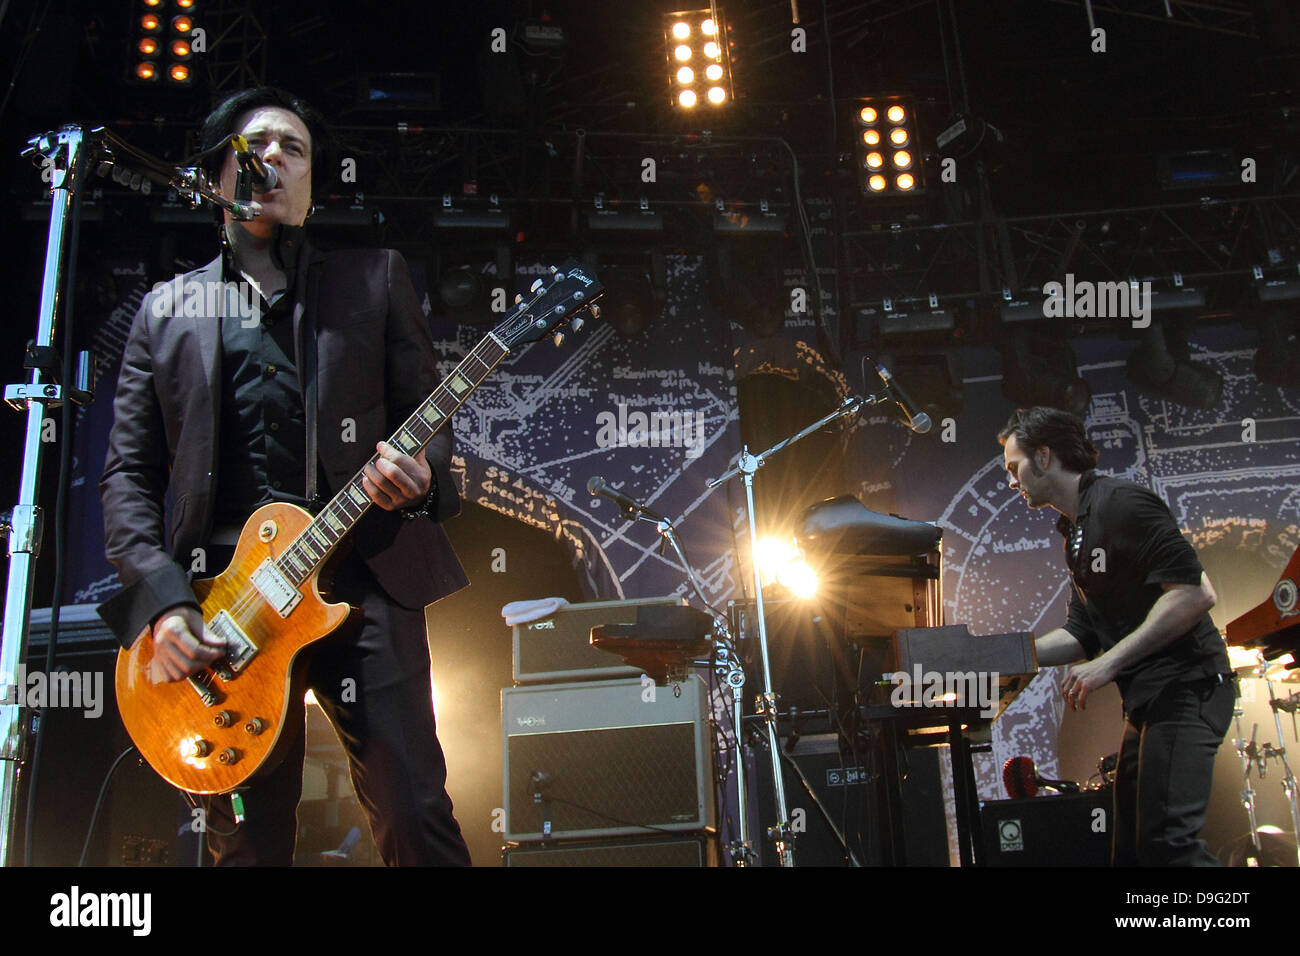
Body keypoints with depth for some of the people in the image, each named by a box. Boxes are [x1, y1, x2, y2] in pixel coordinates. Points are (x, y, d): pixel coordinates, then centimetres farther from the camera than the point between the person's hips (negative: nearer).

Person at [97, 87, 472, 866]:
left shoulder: (375, 281, 13)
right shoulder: (166, 311, 16)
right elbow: (129, 473, 11)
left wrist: (420, 472, -15)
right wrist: (162, 599, -4)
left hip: (362, 576, -1)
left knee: (415, 818, -7)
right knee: (249, 842, 6)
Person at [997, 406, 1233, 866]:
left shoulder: (1119, 502, -12)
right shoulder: (1076, 532, 18)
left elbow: (1195, 592, -21)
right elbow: (1083, 634, 19)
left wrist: (1108, 664, -21)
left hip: (1185, 687, -10)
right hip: (1147, 698, 10)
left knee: (1165, 840, -19)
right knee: (1130, 845, 11)